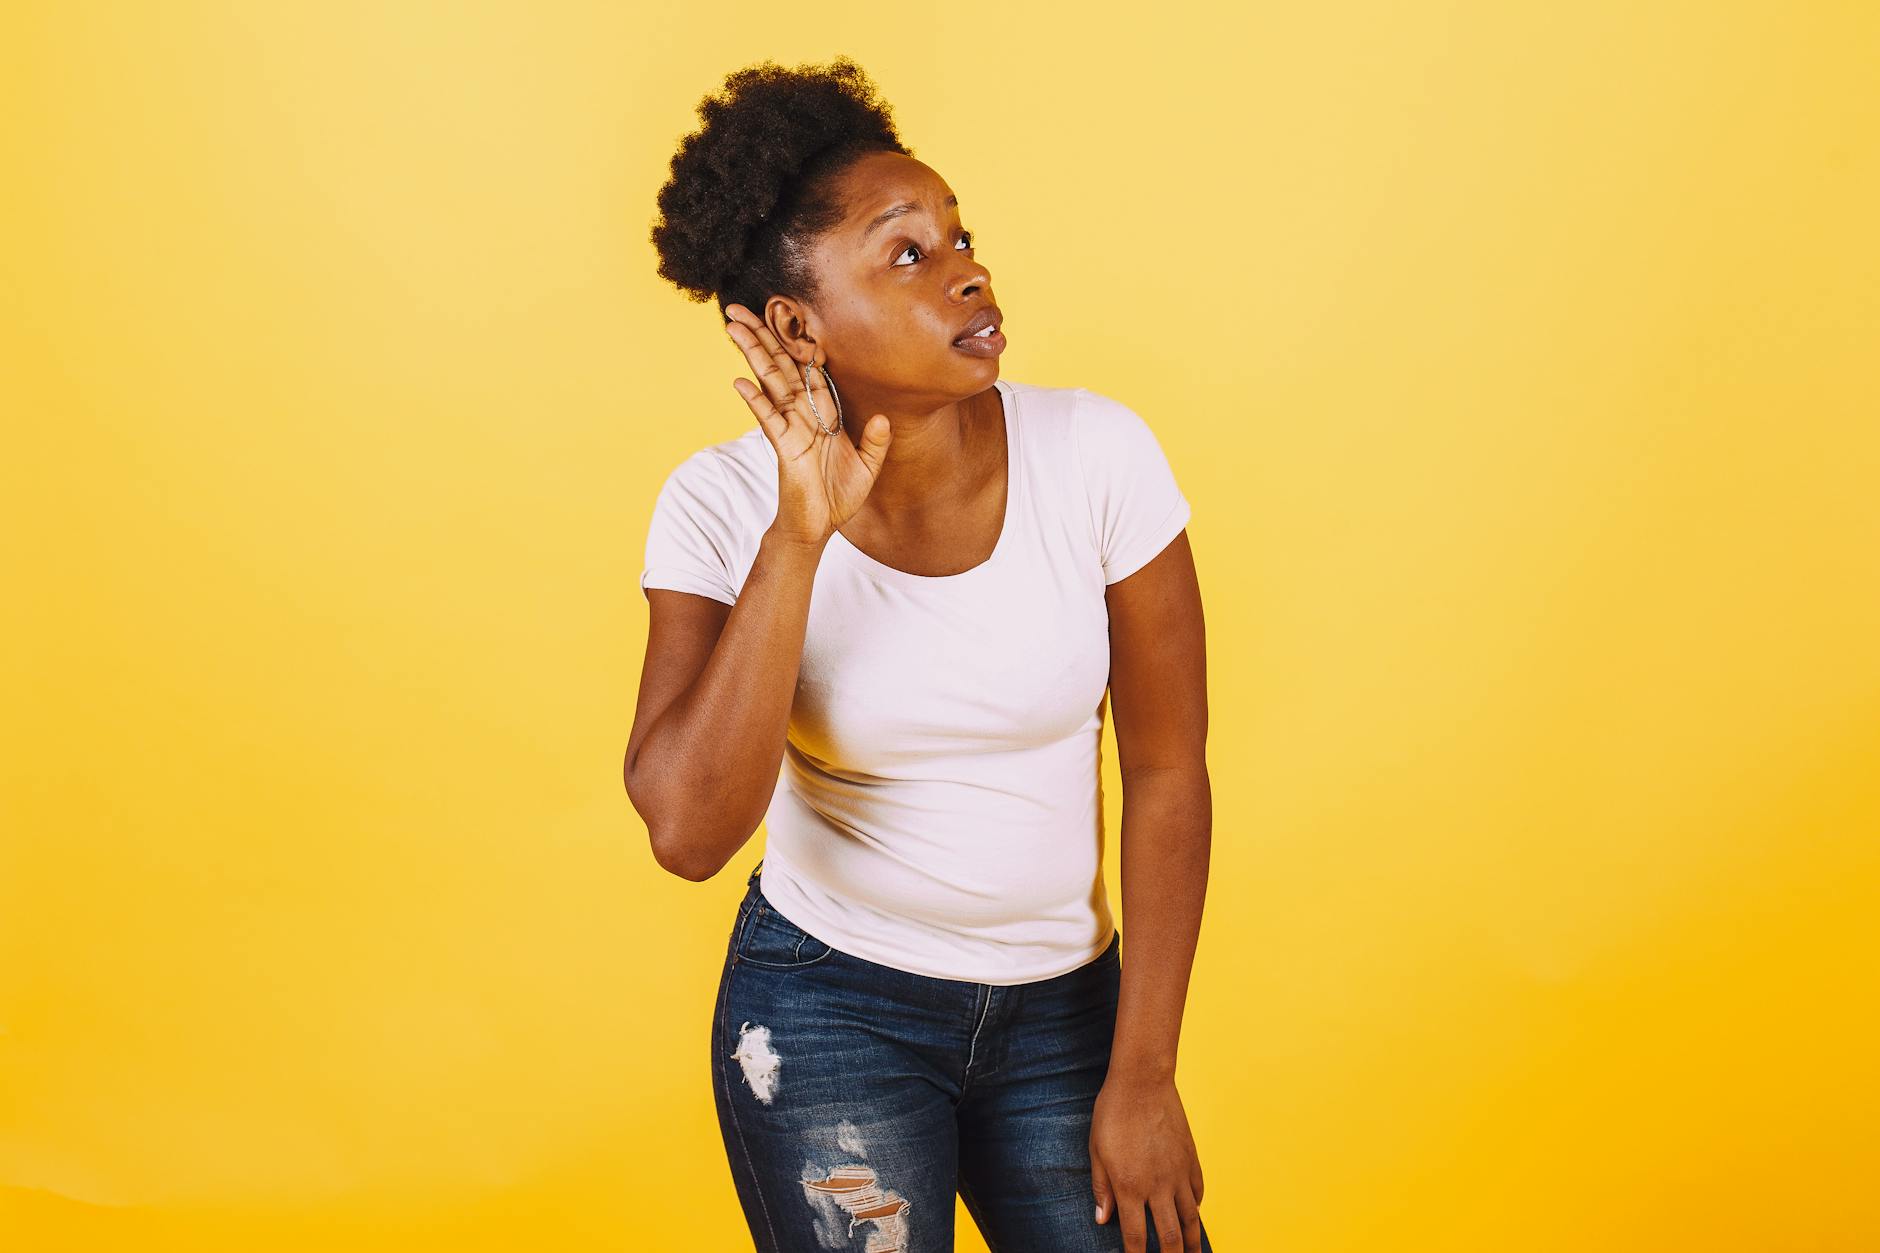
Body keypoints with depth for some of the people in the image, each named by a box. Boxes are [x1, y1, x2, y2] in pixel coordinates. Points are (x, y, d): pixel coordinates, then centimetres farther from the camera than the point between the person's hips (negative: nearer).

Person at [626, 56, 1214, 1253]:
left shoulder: (1096, 453, -14)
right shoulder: (725, 504, -15)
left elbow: (1167, 770, -7)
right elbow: (690, 831, -25)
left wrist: (1143, 1075, -5)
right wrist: (799, 539, -30)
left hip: (1061, 1004, 2)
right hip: (830, 1005, -1)